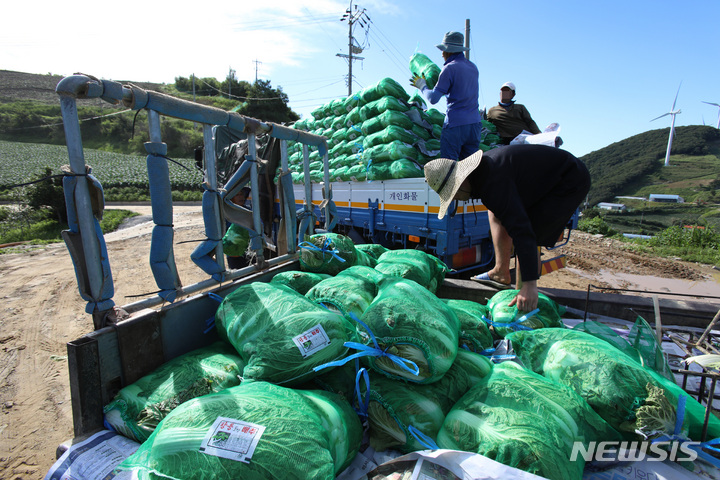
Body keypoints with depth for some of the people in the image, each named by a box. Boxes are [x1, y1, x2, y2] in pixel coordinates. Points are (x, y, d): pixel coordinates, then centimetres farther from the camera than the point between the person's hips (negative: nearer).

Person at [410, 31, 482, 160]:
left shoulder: (450, 68, -8)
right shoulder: (473, 67, 15)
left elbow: (433, 98, -12)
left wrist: (422, 86, 8)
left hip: (455, 124, -7)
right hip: (475, 122, 7)